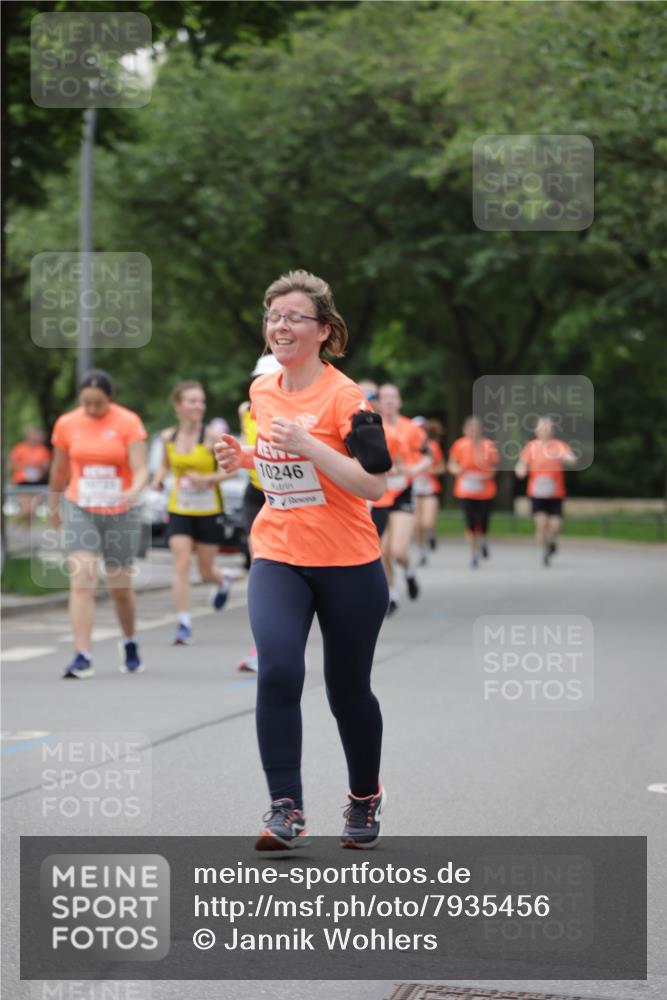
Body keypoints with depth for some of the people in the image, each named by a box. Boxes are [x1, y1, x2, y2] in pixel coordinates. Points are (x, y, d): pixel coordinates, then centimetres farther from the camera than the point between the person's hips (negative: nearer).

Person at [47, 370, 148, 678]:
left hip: (120, 513, -1)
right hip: (80, 512, 1)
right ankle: (82, 656, -17)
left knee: (120, 587, 10)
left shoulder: (128, 423, -7)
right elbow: (59, 471, 13)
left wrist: (134, 490, -35)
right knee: (81, 581, -15)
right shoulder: (66, 424, 0)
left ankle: (130, 643, 36)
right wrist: (53, 506, 22)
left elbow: (140, 468, -14)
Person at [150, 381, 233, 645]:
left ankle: (223, 583, 46)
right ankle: (184, 625, -11)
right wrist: (158, 479, -2)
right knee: (181, 566, -12)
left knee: (206, 572, 9)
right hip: (178, 511, 2)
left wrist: (207, 479, -24)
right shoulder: (169, 438, 1)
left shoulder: (210, 437, -10)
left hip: (208, 512, -2)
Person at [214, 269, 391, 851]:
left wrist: (308, 446, -28)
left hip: (348, 565, -4)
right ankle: (286, 811, -16)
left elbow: (374, 484, -20)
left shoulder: (345, 398, -13)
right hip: (278, 560, 4)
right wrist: (246, 457, 5)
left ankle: (365, 799, 34)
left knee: (348, 690, 9)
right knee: (278, 672, -19)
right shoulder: (262, 391, 7)